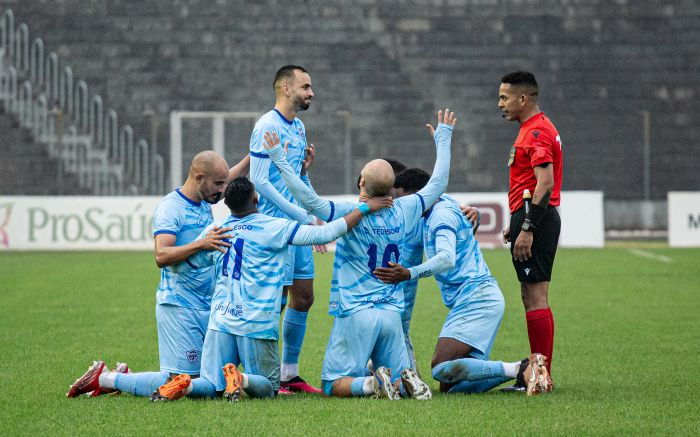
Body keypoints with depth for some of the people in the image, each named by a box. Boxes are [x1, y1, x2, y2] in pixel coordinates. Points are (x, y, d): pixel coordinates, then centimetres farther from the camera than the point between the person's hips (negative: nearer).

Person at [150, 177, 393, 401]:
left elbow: (181, 264, 18)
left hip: (221, 319, 3)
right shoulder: (275, 228, -4)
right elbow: (326, 234, -7)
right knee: (268, 388, 7)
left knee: (211, 386, 8)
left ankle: (185, 385, -25)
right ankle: (242, 379, -25)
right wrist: (364, 209, 1)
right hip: (258, 323, -3)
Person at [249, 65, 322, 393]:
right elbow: (259, 181, -18)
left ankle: (289, 374, 17)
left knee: (303, 299, 9)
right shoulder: (267, 126, -12)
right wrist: (301, 215, -18)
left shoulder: (299, 128, 15)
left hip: (299, 227, 9)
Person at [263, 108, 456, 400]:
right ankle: (405, 382, -17)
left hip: (355, 314, -4)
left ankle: (371, 384, -25)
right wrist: (443, 139, 27)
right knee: (399, 379, 17)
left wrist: (279, 160, -19)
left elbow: (310, 201, -23)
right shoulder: (403, 212, 2)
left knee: (333, 386, 3)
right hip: (391, 314, 4)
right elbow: (438, 183, 15)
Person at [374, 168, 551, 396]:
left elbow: (447, 259, -28)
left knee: (442, 369, -22)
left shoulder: (442, 215, -11)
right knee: (451, 387, 3)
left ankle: (519, 369, -23)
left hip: (475, 298, -10)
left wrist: (409, 274, -40)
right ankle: (524, 370, -1)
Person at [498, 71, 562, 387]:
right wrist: (517, 223, 24)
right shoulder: (534, 129, 19)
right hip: (534, 220, 11)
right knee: (532, 297, 11)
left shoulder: (537, 132, -14)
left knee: (535, 297, -10)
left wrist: (526, 228, -24)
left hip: (535, 219, -11)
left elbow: (545, 184, -23)